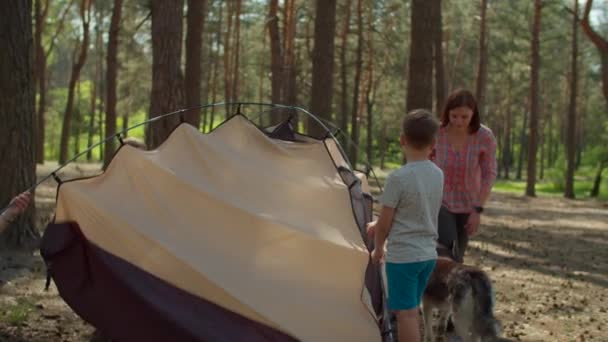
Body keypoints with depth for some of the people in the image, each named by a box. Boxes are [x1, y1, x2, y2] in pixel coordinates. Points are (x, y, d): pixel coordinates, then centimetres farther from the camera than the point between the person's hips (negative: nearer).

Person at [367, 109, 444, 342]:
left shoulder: (398, 178, -18)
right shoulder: (438, 175, 4)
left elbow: (385, 222, -11)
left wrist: (378, 249, 8)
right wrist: (378, 225, 23)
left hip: (402, 257, -7)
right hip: (428, 255, 7)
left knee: (406, 313, -4)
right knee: (411, 310, 18)